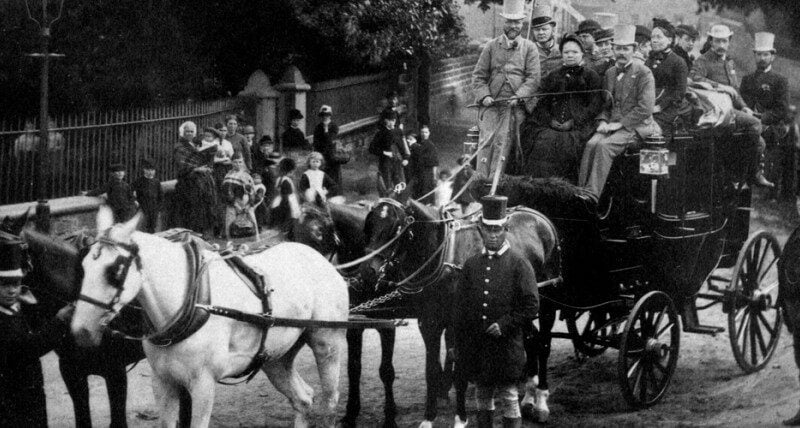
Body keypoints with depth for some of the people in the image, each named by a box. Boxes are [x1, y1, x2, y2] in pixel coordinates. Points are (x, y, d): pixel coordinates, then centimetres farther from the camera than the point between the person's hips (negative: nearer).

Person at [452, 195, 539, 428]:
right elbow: (459, 309, 11)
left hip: (506, 346, -4)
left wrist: (505, 325, -16)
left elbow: (531, 306, -6)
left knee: (509, 399, 0)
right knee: (483, 399, 11)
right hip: (476, 347, 4)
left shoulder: (519, 264, -3)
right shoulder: (471, 265, 9)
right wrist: (459, 346, 7)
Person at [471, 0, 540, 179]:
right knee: (486, 140, -10)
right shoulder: (491, 46, 12)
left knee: (503, 142, -10)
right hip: (492, 104, 1)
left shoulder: (529, 48, 9)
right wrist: (484, 95, -7)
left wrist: (519, 96, -14)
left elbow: (533, 77, 1)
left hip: (515, 106, -1)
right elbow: (478, 75, 10)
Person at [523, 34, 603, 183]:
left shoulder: (590, 75, 10)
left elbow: (595, 105, 0)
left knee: (565, 144, -31)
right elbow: (542, 103, 17)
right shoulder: (553, 76, 22)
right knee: (544, 141, -26)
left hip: (579, 125, -3)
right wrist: (550, 120, -3)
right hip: (553, 124, 3)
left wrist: (573, 122, -10)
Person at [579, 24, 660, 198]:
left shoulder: (643, 73, -4)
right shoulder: (610, 73, 17)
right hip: (612, 124, 5)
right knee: (591, 144, -24)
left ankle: (592, 195, -31)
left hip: (635, 126, -5)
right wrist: (603, 121, 0)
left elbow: (645, 109, -12)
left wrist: (620, 124, -15)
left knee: (604, 146, -30)